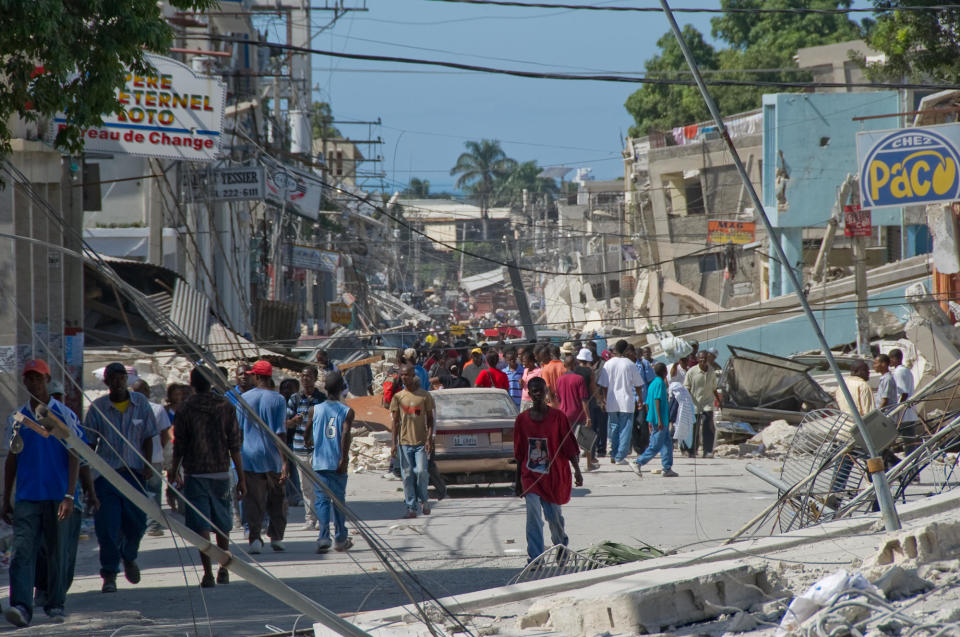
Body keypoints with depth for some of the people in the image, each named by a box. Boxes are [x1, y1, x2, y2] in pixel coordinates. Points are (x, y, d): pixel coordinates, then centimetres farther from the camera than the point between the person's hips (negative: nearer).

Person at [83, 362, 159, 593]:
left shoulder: (141, 404, 4)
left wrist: (148, 465, -3)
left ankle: (129, 557, 35)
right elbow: (89, 444, 5)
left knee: (137, 521, 5)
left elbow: (148, 438, 10)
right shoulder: (97, 408, 0)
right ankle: (109, 575, -1)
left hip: (134, 472, 1)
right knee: (107, 525, -7)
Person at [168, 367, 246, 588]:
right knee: (222, 524, 17)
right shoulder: (226, 407, -1)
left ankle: (208, 573, -10)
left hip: (195, 473, -2)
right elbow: (235, 445, -2)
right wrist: (241, 476, 3)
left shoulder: (186, 409, -5)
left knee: (200, 525, -2)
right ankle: (224, 571, 24)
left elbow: (179, 445, -2)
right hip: (221, 471, 2)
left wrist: (174, 472, 12)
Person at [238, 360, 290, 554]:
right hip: (273, 458, 0)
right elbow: (280, 432, -8)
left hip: (250, 456, 0)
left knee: (253, 501, 2)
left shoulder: (244, 398, 0)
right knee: (277, 500, 14)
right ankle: (276, 537, 15)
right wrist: (285, 461, -6)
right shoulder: (278, 400, -4)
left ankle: (254, 538, -8)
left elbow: (238, 430, 3)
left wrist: (238, 457, 13)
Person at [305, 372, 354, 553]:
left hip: (319, 462, 0)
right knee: (339, 500, 11)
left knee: (321, 499, -2)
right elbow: (345, 434, -14)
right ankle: (340, 539, 18)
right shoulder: (347, 412, -2)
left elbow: (307, 435, 11)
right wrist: (344, 459, -15)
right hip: (338, 463, 0)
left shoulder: (314, 410, 3)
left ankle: (323, 537, -17)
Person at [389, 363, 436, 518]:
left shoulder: (425, 396, 3)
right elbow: (396, 422, 7)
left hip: (421, 442, -1)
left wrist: (429, 439, -6)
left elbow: (430, 420, 5)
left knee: (421, 472, -11)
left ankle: (423, 500, 13)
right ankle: (411, 507, 3)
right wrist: (394, 444, 0)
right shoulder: (398, 397, 7)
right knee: (407, 475, -1)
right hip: (404, 441, 1)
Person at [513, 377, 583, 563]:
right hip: (531, 476, 1)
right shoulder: (522, 419, 2)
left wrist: (577, 471, -14)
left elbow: (569, 446, -4)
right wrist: (518, 480, 13)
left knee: (554, 516, 9)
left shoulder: (557, 417, -5)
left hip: (554, 475, -1)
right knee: (533, 517, -12)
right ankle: (534, 558, -11)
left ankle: (561, 545, 39)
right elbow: (519, 453, 9)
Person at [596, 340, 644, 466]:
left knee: (613, 428, 15)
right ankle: (620, 457, -2)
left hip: (612, 403, 2)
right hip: (627, 402, -2)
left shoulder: (608, 364, -2)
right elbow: (637, 385, 1)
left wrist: (605, 399, 13)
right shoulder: (630, 365, -5)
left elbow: (603, 385, 0)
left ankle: (614, 455, 18)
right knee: (625, 430, 2)